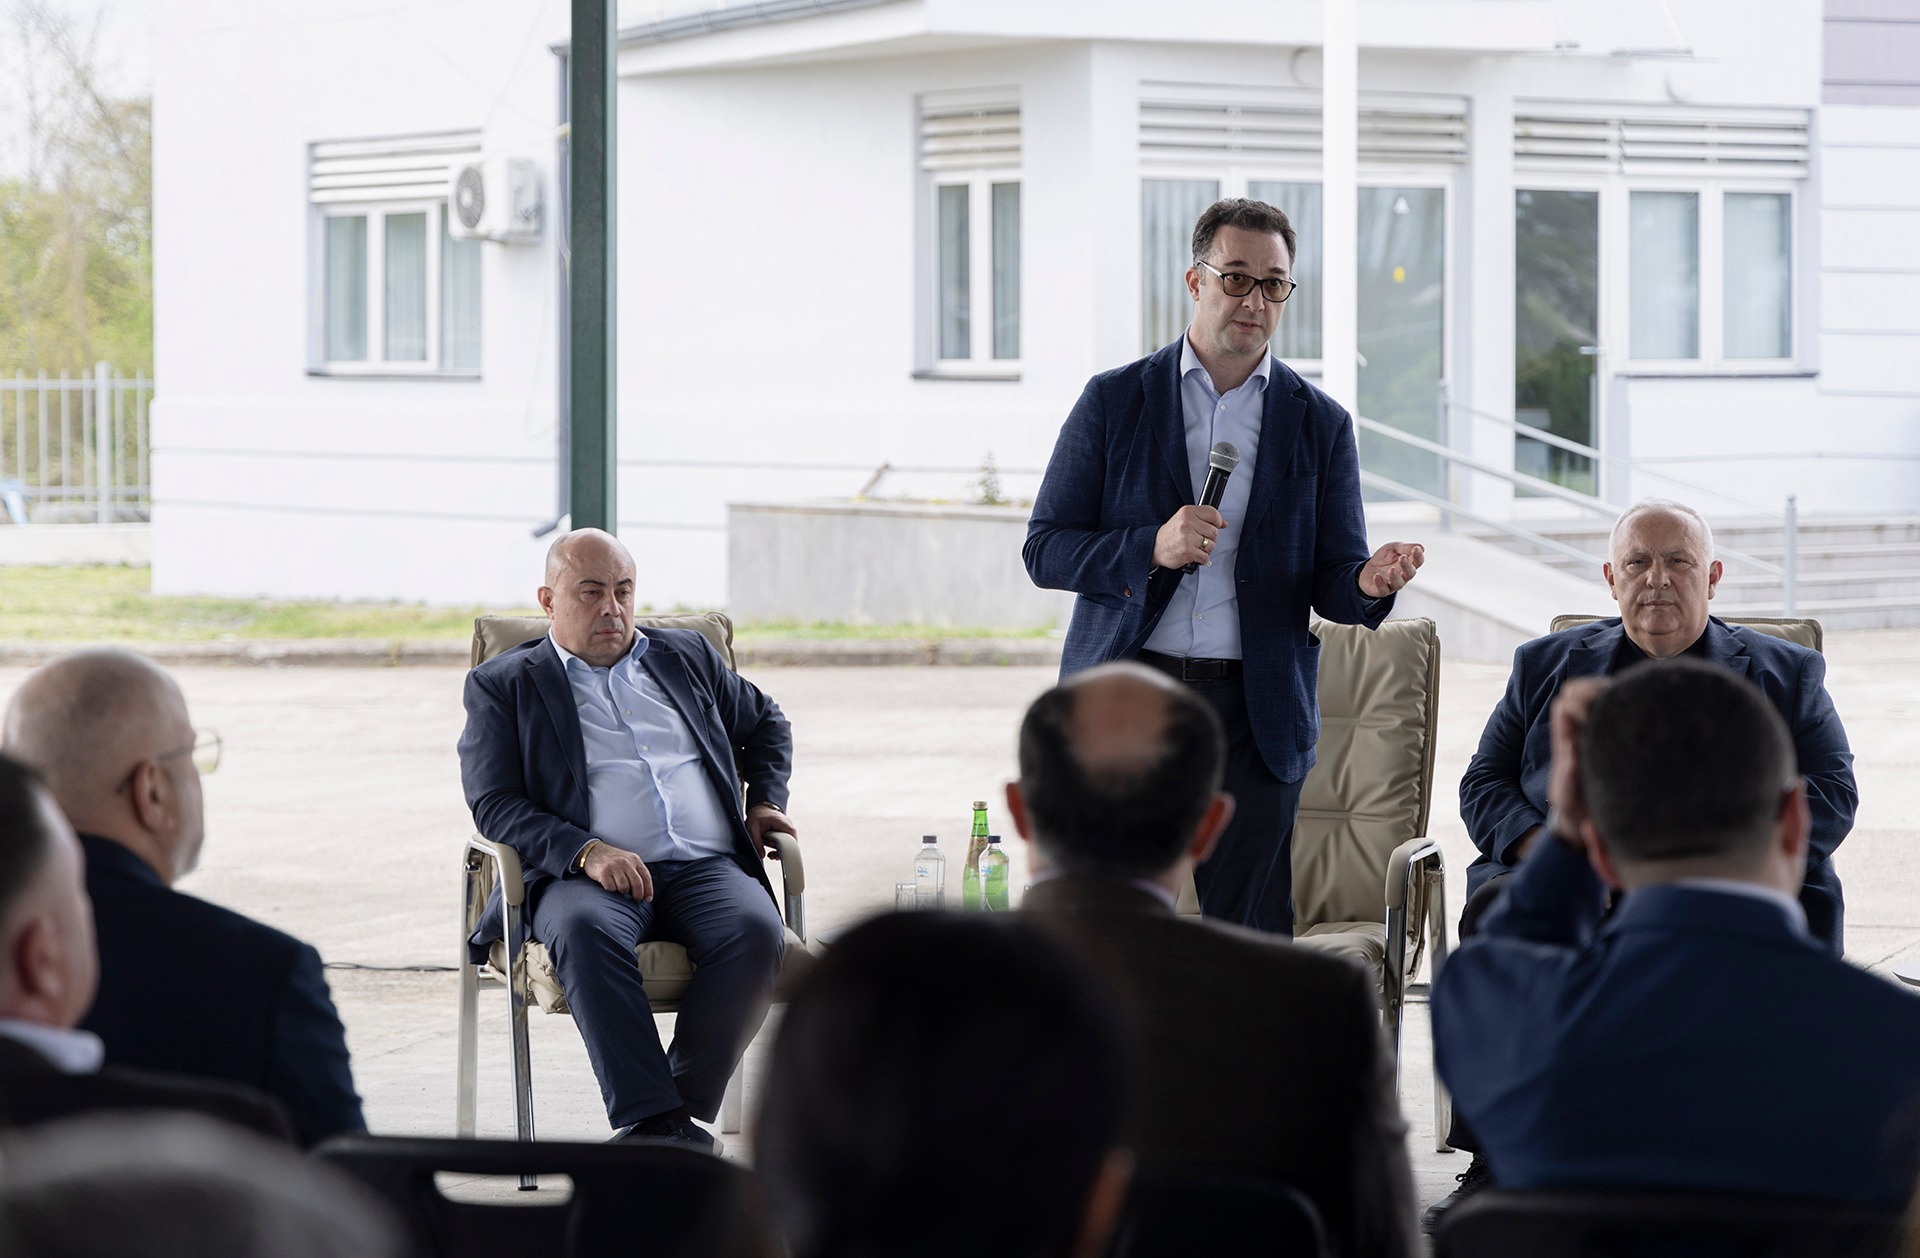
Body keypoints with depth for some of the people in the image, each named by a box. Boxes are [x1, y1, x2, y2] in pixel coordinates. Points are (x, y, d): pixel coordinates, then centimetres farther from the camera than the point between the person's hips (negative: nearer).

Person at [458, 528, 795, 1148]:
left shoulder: (686, 656, 24)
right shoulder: (502, 685, 12)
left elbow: (766, 722, 39)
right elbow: (494, 804, 0)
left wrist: (766, 799, 19)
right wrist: (587, 851, -16)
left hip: (706, 866, 3)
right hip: (584, 877, -3)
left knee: (756, 931, -32)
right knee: (585, 932, -39)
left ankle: (683, 1107, -23)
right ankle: (650, 1120, -41)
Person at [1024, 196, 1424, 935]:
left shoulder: (1319, 424, 9)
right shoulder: (1113, 401, 5)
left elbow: (1332, 584, 7)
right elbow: (1044, 551, 2)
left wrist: (1368, 584, -18)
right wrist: (1151, 548, -15)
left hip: (1255, 709, 1)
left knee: (1250, 936, -2)